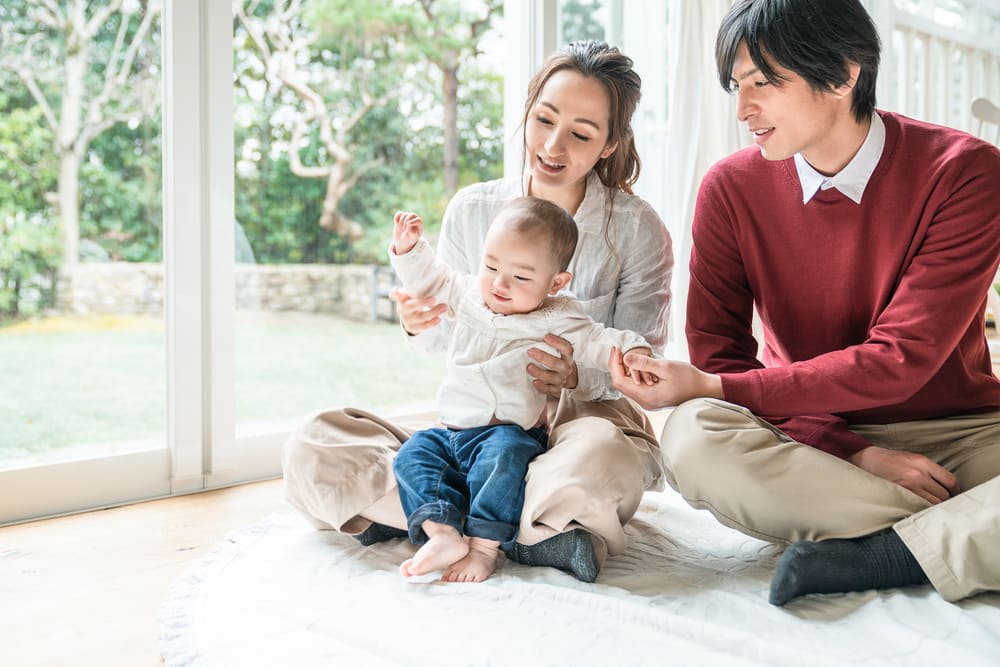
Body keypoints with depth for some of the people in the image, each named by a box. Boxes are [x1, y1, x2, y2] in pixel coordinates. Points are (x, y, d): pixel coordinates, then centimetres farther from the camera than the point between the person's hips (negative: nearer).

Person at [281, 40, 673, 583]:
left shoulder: (638, 229, -5)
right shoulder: (472, 210, 1)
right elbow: (445, 336, 11)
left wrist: (580, 378, -25)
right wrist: (421, 324, -14)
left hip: (585, 419, -3)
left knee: (599, 455, -42)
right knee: (311, 445, -17)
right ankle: (537, 527, -21)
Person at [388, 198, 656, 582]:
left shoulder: (557, 320, -2)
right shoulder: (468, 295, 11)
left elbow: (598, 342, -7)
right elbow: (430, 280, 24)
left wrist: (633, 350, -26)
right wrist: (410, 248, 9)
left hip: (512, 433, -5)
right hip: (452, 431, 6)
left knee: (504, 454, -36)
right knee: (413, 455, -16)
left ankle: (485, 546, -30)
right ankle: (442, 532, -30)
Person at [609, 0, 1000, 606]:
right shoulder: (732, 187, -3)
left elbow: (899, 360, -16)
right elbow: (717, 349, -6)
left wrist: (712, 388, -20)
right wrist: (851, 451, -20)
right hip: (813, 437, 2)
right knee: (693, 439, -31)